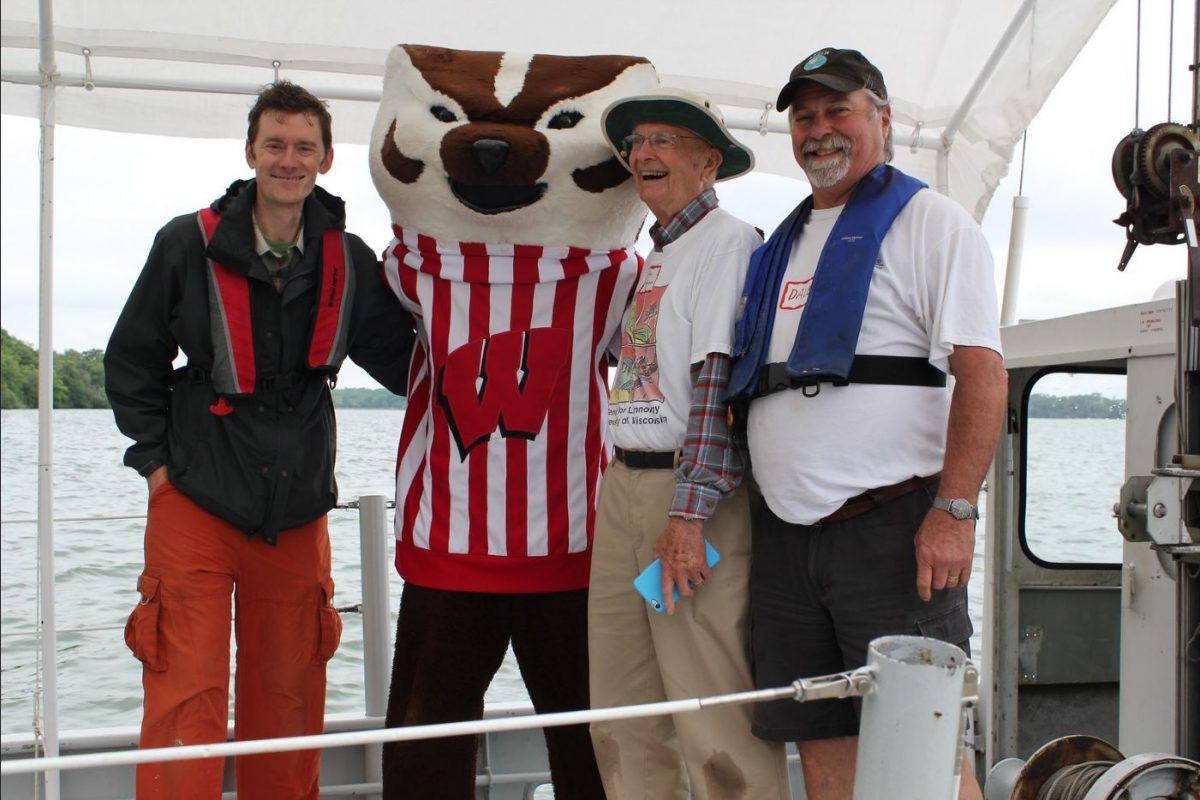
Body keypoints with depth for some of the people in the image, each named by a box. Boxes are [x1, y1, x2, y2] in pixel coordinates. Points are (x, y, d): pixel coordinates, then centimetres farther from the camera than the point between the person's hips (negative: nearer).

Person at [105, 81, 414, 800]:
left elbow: (407, 361, 9)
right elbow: (132, 360, 5)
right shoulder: (190, 243, -3)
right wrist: (155, 456, 0)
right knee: (187, 698, -4)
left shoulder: (348, 260, 4)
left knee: (288, 699, 12)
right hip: (196, 501, -2)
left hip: (296, 511, 3)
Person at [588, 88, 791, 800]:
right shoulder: (652, 258, 22)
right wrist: (628, 492, 18)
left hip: (692, 488, -8)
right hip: (622, 486, 9)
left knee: (712, 710, -7)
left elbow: (720, 378, -15)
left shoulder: (729, 242, -5)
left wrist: (688, 511, -21)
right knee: (622, 711, 11)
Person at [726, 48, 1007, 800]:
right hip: (784, 536, 7)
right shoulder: (780, 246, 21)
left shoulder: (929, 220, 0)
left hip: (893, 526, -6)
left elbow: (982, 370, -10)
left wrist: (955, 509, -19)